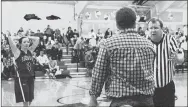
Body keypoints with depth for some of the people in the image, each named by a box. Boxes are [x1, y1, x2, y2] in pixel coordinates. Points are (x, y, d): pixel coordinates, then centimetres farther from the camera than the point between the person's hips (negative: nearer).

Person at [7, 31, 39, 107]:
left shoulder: (30, 50, 8)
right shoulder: (17, 52, -5)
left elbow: (37, 39, 8)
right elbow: (10, 42, -18)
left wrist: (27, 37, 8)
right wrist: (9, 34, -14)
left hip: (30, 77, 6)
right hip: (21, 78, -6)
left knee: (30, 100, 13)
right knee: (25, 101, -5)